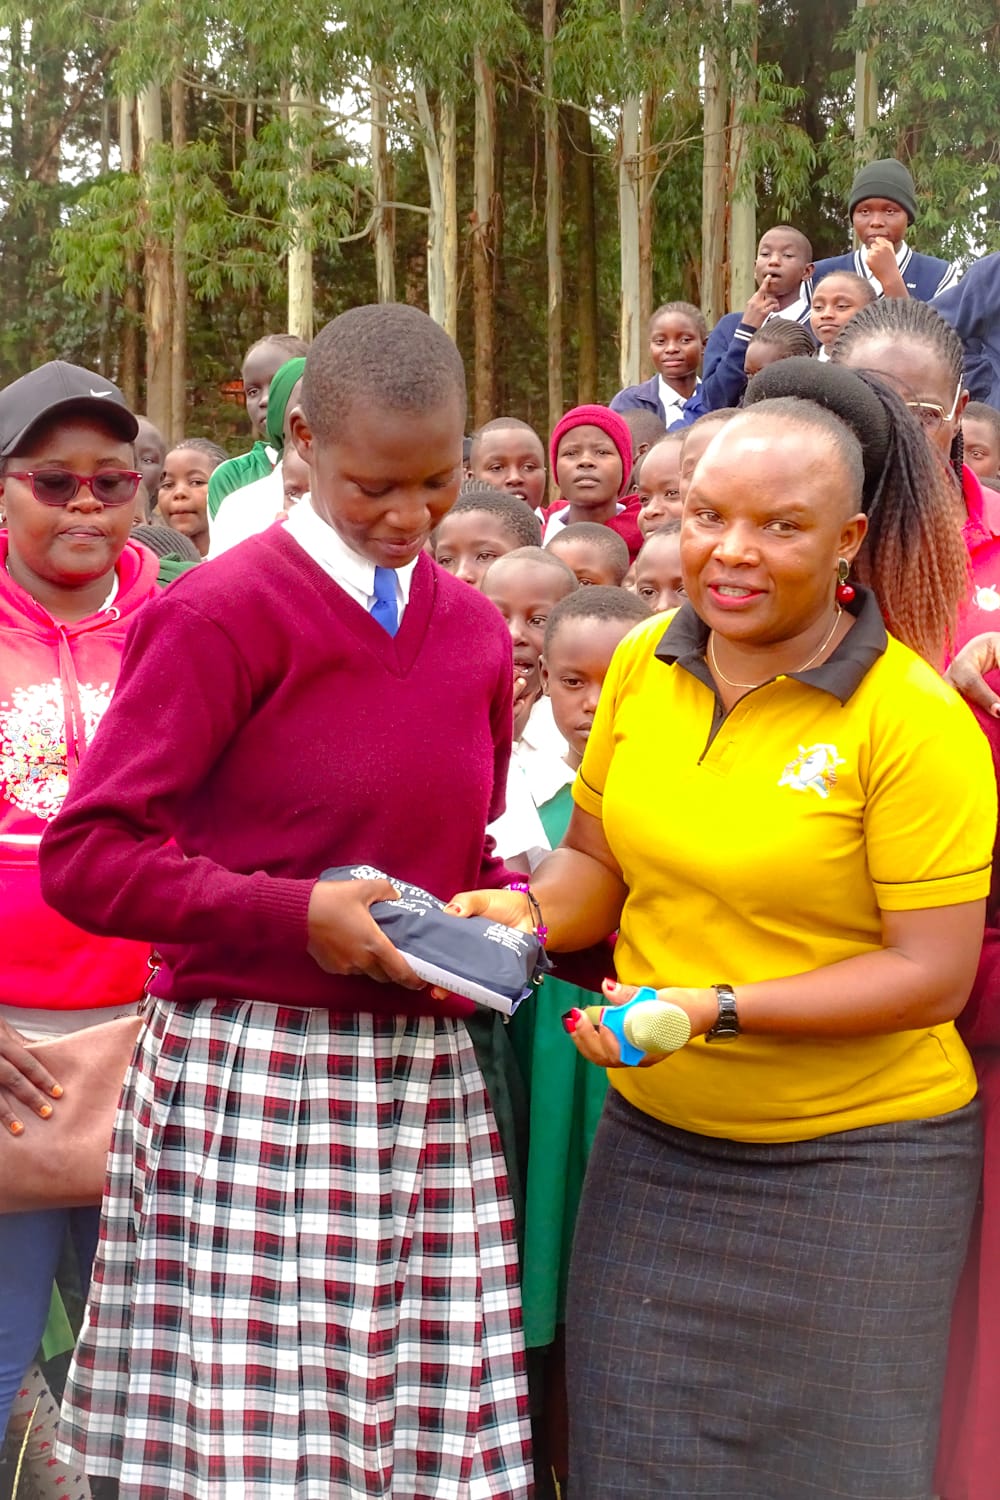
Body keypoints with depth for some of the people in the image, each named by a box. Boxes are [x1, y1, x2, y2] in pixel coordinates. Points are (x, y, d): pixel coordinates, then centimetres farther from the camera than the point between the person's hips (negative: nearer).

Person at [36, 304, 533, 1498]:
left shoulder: (475, 630, 13)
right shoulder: (224, 612, -8)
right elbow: (86, 856, -9)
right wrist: (297, 913, -16)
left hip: (426, 1082, 5)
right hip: (248, 1083, -5)